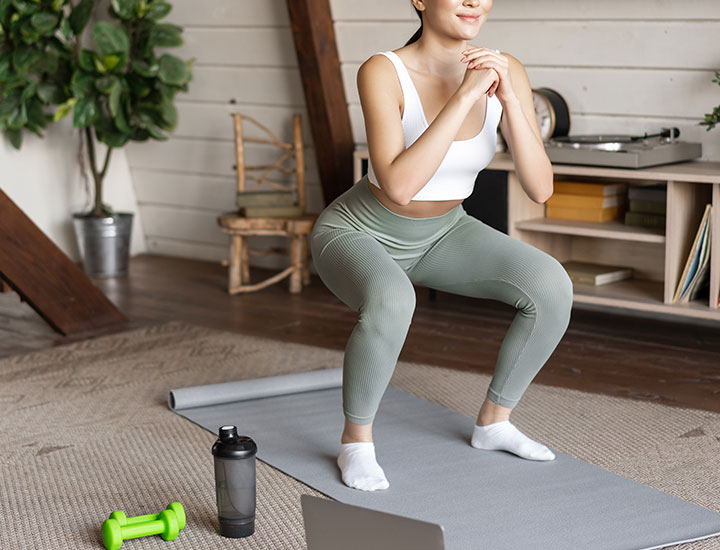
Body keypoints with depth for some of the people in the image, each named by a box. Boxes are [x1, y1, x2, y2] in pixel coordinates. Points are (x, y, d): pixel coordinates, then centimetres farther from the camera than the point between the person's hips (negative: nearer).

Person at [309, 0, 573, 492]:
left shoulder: (506, 71, -15)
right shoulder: (383, 72, -29)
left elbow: (540, 189, -20)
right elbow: (399, 186, -40)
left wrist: (508, 98, -33)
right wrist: (463, 96, -41)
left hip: (442, 231, 5)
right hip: (360, 233, -5)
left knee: (552, 286, -17)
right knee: (392, 303, -39)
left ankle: (494, 421, 5)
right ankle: (357, 439, -12)